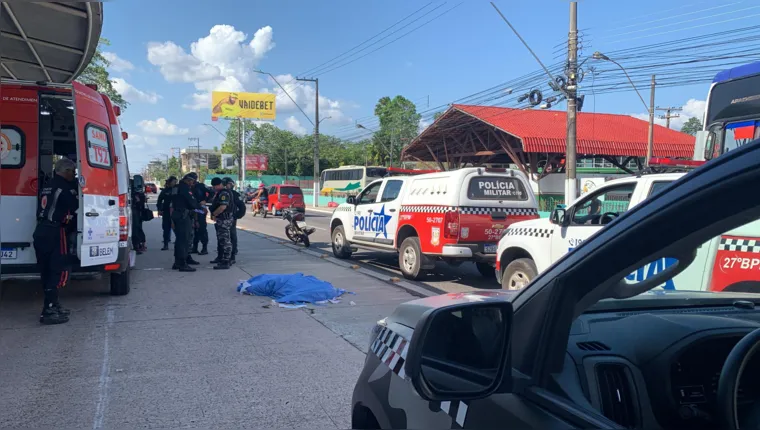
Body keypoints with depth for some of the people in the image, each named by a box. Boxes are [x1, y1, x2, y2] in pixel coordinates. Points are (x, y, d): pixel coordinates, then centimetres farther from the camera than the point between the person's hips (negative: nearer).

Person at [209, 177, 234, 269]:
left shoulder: (224, 193, -17)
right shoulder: (220, 193, 18)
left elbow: (223, 207, -27)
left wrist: (213, 214, -16)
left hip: (225, 220, -11)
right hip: (221, 220, 12)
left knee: (225, 240, -10)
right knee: (221, 239, 20)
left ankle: (226, 262, -9)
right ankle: (220, 258, 32)